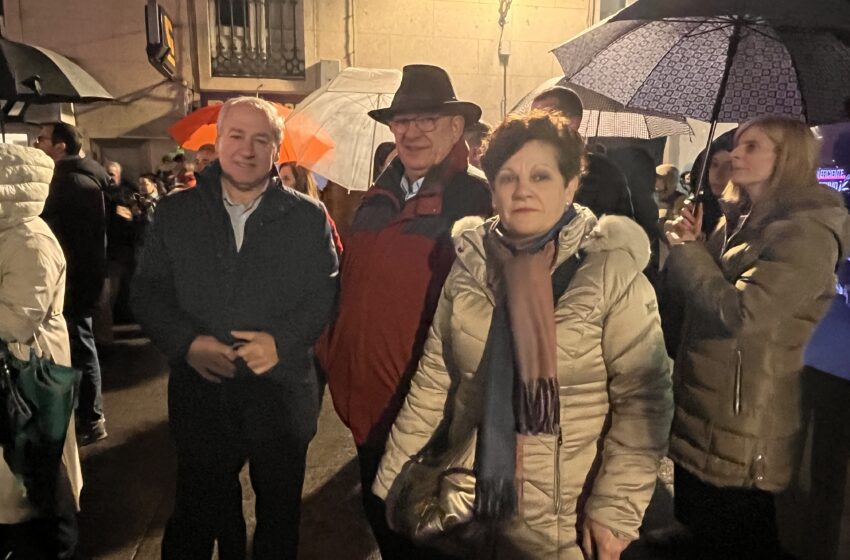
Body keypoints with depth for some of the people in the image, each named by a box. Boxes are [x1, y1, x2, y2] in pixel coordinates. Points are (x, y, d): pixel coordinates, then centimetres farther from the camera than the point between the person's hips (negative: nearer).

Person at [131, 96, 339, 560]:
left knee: (279, 514, 17)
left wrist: (282, 340, -18)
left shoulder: (308, 216, 0)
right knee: (196, 517, 15)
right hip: (201, 395, 1)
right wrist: (186, 342, -13)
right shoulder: (175, 213, 4)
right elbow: (147, 291, 3)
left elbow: (325, 292, -3)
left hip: (281, 395, -1)